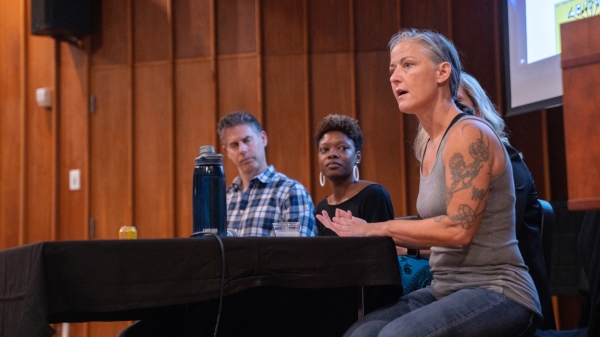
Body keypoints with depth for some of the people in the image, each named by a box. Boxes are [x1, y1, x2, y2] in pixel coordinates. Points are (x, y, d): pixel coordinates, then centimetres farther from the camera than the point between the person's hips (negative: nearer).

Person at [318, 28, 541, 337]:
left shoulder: (469, 134, -13)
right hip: (446, 289, 8)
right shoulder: (430, 148, 14)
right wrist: (367, 232, 5)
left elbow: (458, 228, -21)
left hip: (496, 292, -8)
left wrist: (379, 228, -15)